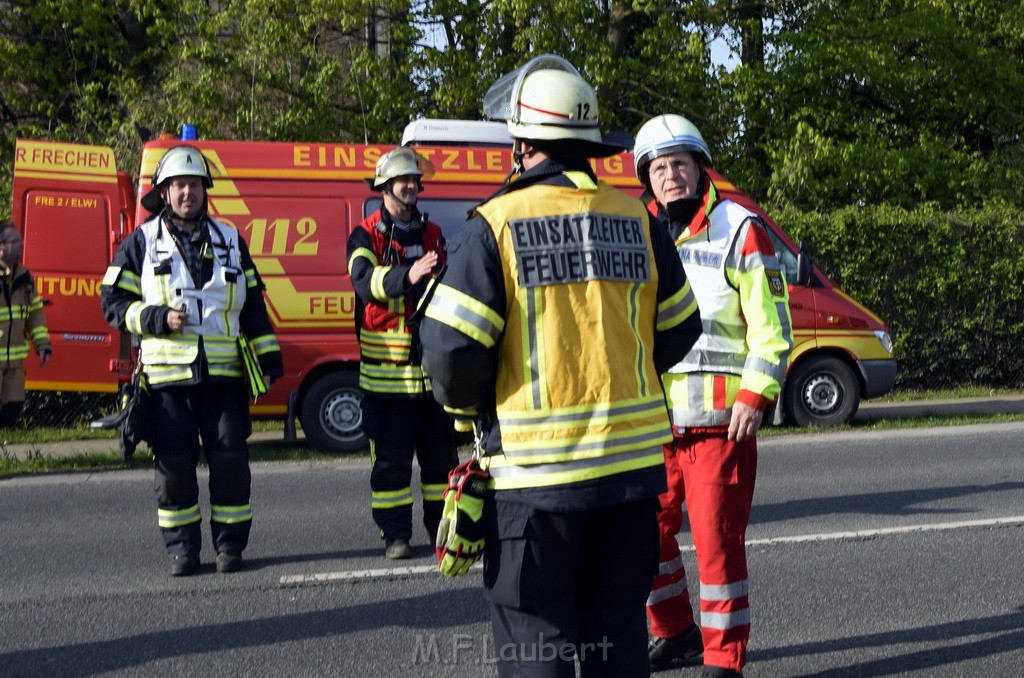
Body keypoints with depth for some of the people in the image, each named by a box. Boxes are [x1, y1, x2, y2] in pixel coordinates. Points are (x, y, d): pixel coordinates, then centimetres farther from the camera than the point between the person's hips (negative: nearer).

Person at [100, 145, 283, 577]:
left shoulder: (230, 241, 14)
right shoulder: (142, 243, 7)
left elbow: (253, 305, 16)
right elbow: (113, 302, 4)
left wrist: (269, 355, 9)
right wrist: (158, 318, -11)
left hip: (223, 375, 1)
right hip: (167, 376, -1)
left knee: (230, 460, -2)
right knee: (174, 464, 1)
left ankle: (230, 543, 10)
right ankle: (181, 548, 12)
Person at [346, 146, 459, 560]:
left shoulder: (432, 234, 16)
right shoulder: (366, 237, -1)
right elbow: (365, 279, -22)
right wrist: (407, 276, -38)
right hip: (385, 368, -4)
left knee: (440, 451, 9)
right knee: (391, 456, 0)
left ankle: (441, 525, 20)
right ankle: (395, 534, 9)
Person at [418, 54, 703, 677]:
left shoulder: (495, 225, -10)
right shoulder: (637, 221, 4)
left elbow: (451, 347, -14)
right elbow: (679, 330, 11)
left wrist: (468, 404, 7)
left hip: (534, 468, -4)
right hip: (631, 462, 5)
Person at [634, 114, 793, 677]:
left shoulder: (739, 230, -2)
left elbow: (772, 325, -4)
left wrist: (755, 397, -13)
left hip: (720, 418, -5)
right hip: (653, 417, 5)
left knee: (717, 539, -5)